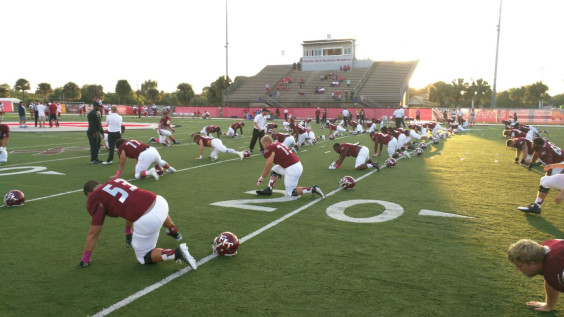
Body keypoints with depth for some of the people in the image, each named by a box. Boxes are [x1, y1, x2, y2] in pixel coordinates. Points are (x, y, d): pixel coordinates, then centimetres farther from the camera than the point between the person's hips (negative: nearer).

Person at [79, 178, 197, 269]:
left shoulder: (95, 199, 4)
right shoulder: (116, 181, 23)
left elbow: (94, 233, 8)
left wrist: (85, 259, 22)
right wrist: (128, 232, 49)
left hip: (146, 221, -7)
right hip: (160, 201, 7)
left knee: (144, 257, 17)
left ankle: (176, 253, -4)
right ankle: (174, 232, 59)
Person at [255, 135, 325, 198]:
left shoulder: (269, 149, -9)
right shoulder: (278, 144, 16)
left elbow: (268, 168, -3)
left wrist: (261, 178, 13)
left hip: (292, 169, -9)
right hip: (298, 165, 9)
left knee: (290, 193, 6)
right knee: (274, 170, 24)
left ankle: (312, 189, -2)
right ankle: (269, 189, 20)